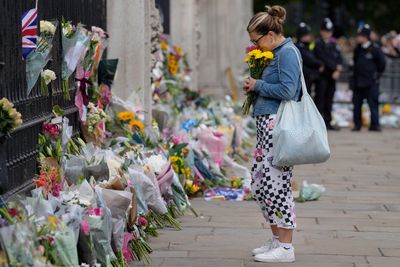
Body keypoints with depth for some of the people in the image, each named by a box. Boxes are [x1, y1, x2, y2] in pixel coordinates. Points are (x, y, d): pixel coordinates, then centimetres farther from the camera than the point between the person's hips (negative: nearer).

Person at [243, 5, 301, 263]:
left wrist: (257, 85, -8)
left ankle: (286, 247, -1)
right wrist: (254, 88, 8)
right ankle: (277, 239, 22)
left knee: (276, 184, -7)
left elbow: (287, 90, -20)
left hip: (278, 126, -11)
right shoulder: (275, 53, 17)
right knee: (259, 184, 13)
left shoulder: (288, 52, -12)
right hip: (267, 126, 11)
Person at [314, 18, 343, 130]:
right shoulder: (317, 44, -3)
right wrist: (336, 66, -12)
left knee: (329, 100, 8)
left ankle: (328, 122, 12)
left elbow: (338, 58, 9)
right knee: (320, 99, -7)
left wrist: (337, 71, -8)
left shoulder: (333, 44, 16)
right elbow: (323, 58, -12)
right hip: (321, 75, -6)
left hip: (332, 76, 6)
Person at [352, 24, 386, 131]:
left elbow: (382, 64, -1)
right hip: (358, 82, 6)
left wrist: (376, 74, 4)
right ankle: (357, 125, 14)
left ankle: (375, 124, 1)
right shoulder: (357, 49, 9)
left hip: (371, 82, -6)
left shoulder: (375, 49, -8)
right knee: (357, 104, 7)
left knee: (373, 104, -4)